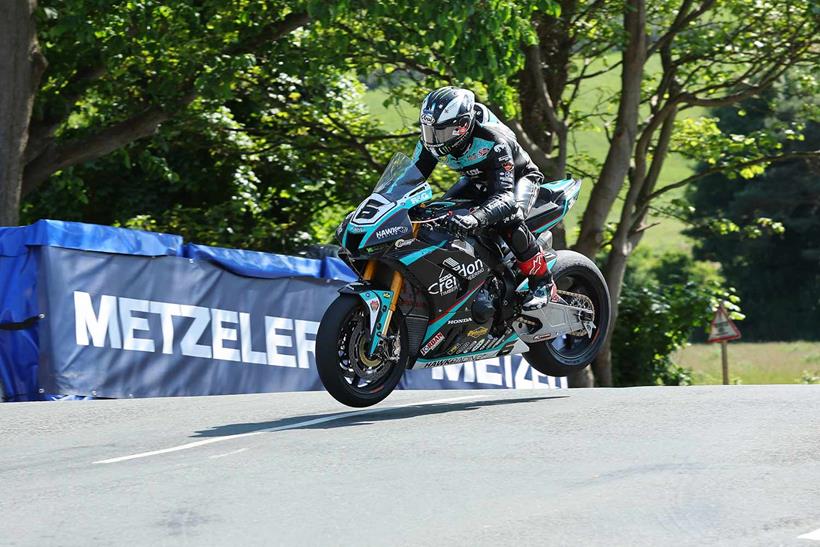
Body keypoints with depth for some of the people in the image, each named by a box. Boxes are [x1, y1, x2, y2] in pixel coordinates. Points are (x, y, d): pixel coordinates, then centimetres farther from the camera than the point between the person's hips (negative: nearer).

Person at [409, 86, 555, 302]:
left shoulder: (493, 142, -40)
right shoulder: (433, 139, -22)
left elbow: (505, 197, -49)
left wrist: (474, 219, -67)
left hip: (518, 177, -7)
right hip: (477, 182, 7)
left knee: (508, 221, -36)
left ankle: (544, 285, -23)